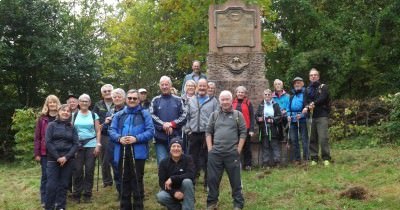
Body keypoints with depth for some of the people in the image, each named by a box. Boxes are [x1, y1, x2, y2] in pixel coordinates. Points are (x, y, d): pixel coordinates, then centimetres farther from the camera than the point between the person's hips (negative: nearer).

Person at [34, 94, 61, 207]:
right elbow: (37, 137, 2)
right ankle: (44, 200, 15)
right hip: (45, 153, 0)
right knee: (45, 176, 6)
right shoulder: (42, 118, 2)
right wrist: (37, 153, -4)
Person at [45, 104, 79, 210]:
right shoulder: (52, 125, 3)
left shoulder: (72, 127, 10)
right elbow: (48, 142, -5)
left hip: (67, 160, 2)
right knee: (51, 185, -4)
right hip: (53, 159, -2)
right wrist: (57, 157, -12)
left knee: (64, 185, 6)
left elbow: (75, 144, 3)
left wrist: (66, 157, -11)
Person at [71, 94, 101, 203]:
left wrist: (98, 145, -4)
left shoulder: (94, 115, 6)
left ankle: (87, 194, 10)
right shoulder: (74, 115, 8)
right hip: (78, 145, 0)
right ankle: (76, 194, 10)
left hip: (91, 145, 0)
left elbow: (98, 131, 5)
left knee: (89, 170, 1)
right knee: (77, 170, 0)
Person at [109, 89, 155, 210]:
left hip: (138, 152, -3)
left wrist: (136, 138, -16)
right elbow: (112, 131, 10)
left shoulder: (144, 114, 5)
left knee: (137, 181, -1)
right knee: (124, 180, 11)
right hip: (122, 152, 4)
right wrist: (119, 138, -11)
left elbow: (150, 131, -4)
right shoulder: (118, 115, 16)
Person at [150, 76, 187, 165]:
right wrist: (163, 125, -15)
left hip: (176, 137, 1)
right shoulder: (155, 100, 9)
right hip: (160, 138, 0)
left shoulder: (178, 100, 9)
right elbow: (152, 116, -2)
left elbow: (184, 116, 1)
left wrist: (172, 124, -12)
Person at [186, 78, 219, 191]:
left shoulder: (213, 101, 3)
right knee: (193, 158, 8)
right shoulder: (191, 100, 11)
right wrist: (188, 130, 3)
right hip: (194, 134, 2)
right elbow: (187, 116, 12)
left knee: (207, 159, 3)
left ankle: (207, 183, 11)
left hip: (208, 134, -2)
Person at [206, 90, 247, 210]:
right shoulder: (214, 115, 11)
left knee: (235, 180, 5)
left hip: (232, 153, -2)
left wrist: (238, 150, -4)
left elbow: (243, 133, 2)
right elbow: (208, 132, 10)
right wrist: (210, 148, 1)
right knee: (213, 179, 7)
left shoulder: (238, 115, 5)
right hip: (215, 153, 2)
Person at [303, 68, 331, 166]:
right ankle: (314, 158, 11)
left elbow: (323, 98, -10)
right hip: (311, 116, 4)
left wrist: (313, 104, -12)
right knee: (312, 139, 4)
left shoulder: (323, 87, 7)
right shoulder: (308, 89, 17)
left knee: (323, 138, -10)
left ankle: (326, 158, -4)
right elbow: (306, 101, 3)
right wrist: (307, 107, -17)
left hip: (322, 116, -4)